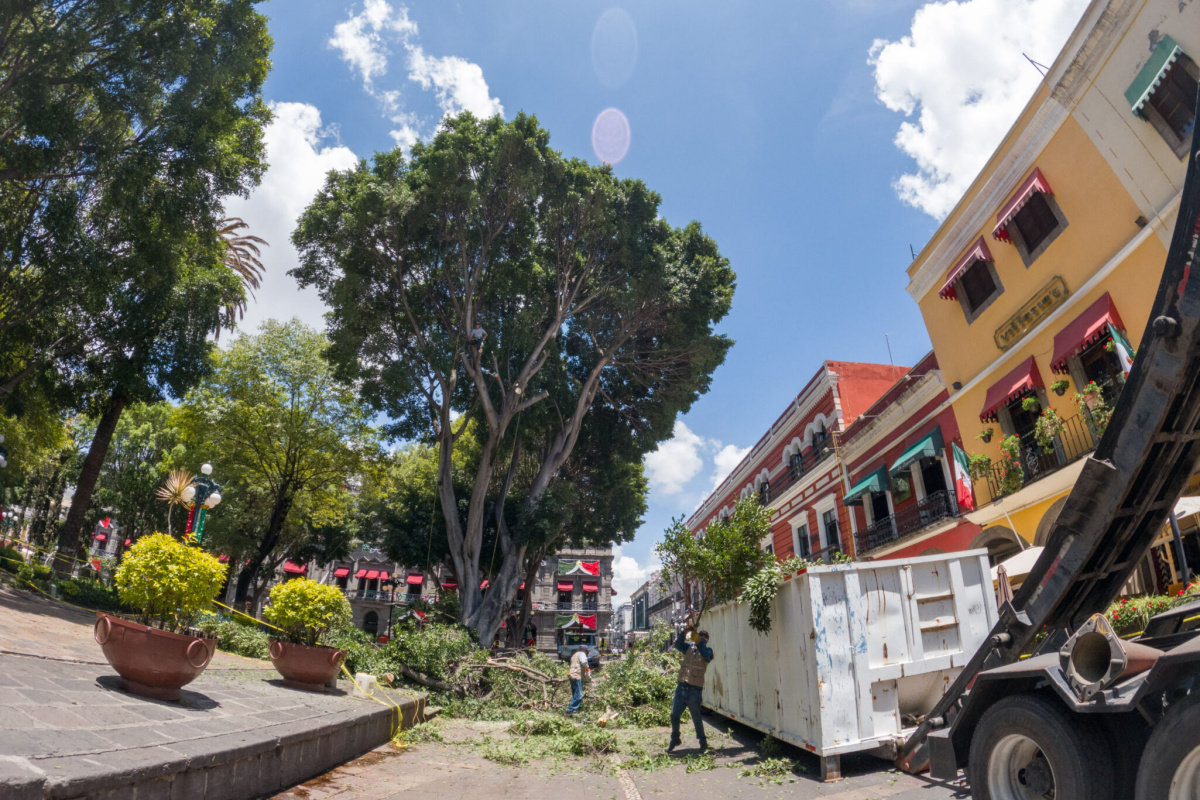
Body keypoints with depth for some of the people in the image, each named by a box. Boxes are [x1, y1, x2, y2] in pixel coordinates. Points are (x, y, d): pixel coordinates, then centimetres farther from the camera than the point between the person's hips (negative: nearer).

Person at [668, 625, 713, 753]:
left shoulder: (707, 650, 2)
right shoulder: (689, 646, 9)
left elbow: (707, 656, -21)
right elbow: (678, 645, -9)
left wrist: (700, 642, -25)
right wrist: (684, 632, -21)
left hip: (694, 690, -4)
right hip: (681, 686, 4)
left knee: (696, 718, 4)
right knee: (674, 715, 10)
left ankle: (703, 742, 22)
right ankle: (675, 739, 29)